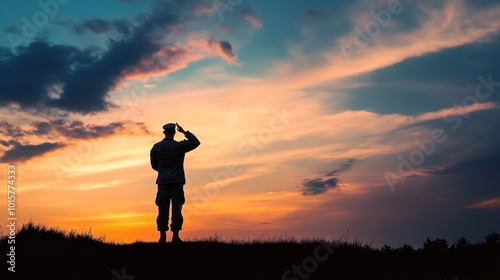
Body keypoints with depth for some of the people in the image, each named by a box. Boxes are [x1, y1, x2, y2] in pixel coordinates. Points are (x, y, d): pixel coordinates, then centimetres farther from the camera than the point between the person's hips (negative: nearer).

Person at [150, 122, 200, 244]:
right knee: (176, 209, -2)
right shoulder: (179, 146, -5)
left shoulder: (156, 147, 4)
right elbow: (196, 142, 2)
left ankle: (162, 237, 4)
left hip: (163, 181, 3)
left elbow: (154, 165, 11)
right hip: (177, 181, -2)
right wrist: (184, 132, 5)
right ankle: (175, 236, -4)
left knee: (163, 209, 4)